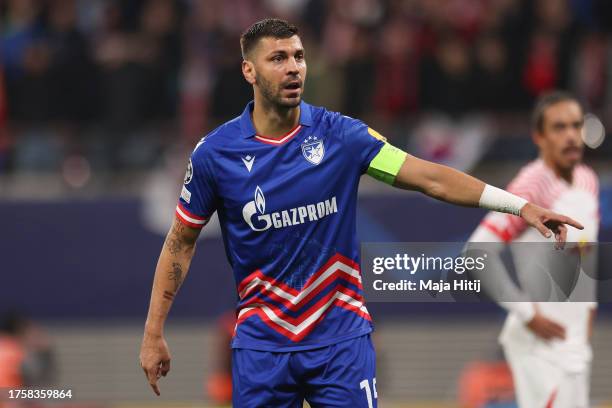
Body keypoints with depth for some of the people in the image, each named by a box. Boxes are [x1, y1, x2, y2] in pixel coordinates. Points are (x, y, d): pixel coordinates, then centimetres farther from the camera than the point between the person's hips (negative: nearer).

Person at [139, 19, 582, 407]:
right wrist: (154, 334, 4)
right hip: (261, 344, 0)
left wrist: (519, 204, -16)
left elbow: (431, 178, -7)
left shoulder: (340, 135, -5)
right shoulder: (215, 153, -5)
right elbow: (181, 242, 5)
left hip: (341, 336, 0)